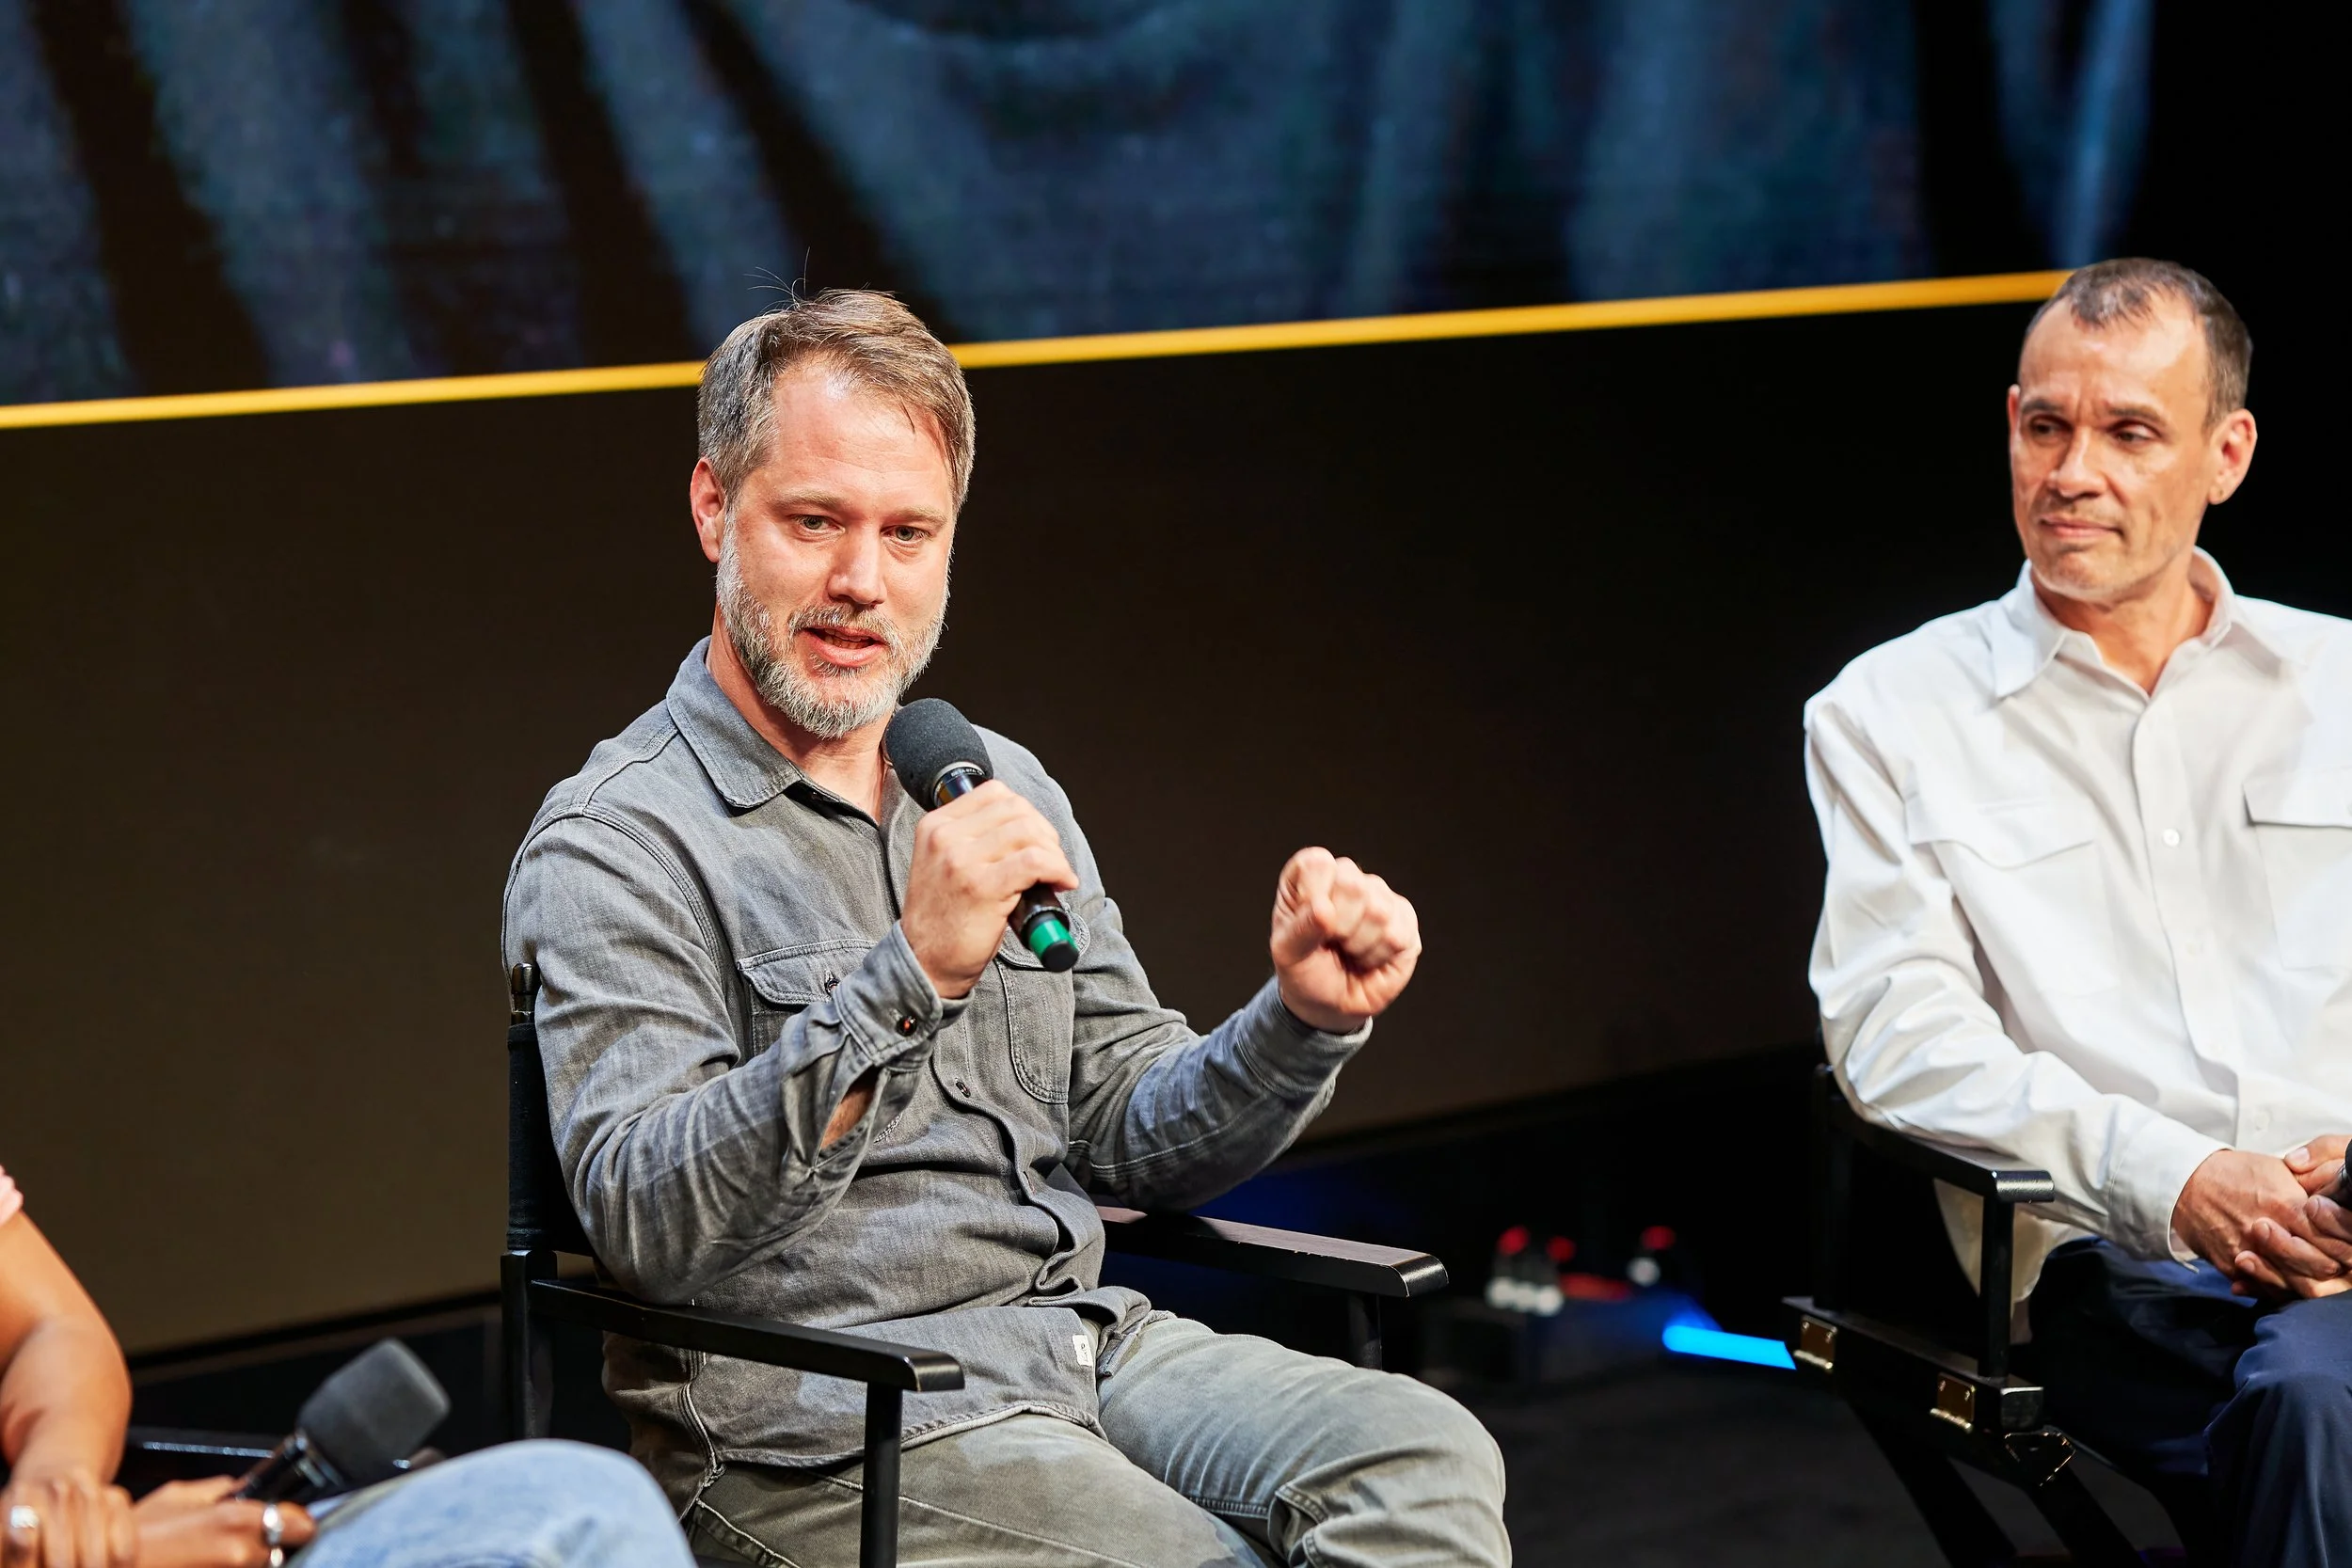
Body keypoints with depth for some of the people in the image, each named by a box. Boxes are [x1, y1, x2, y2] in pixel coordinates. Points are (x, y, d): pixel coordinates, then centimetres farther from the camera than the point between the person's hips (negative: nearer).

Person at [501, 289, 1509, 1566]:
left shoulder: (999, 790, 18)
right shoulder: (616, 845, -6)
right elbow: (645, 1221, -20)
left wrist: (1301, 1020, -3)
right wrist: (911, 975, -28)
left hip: (1086, 1341, 7)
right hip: (811, 1430, -6)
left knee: (1424, 1461, -19)